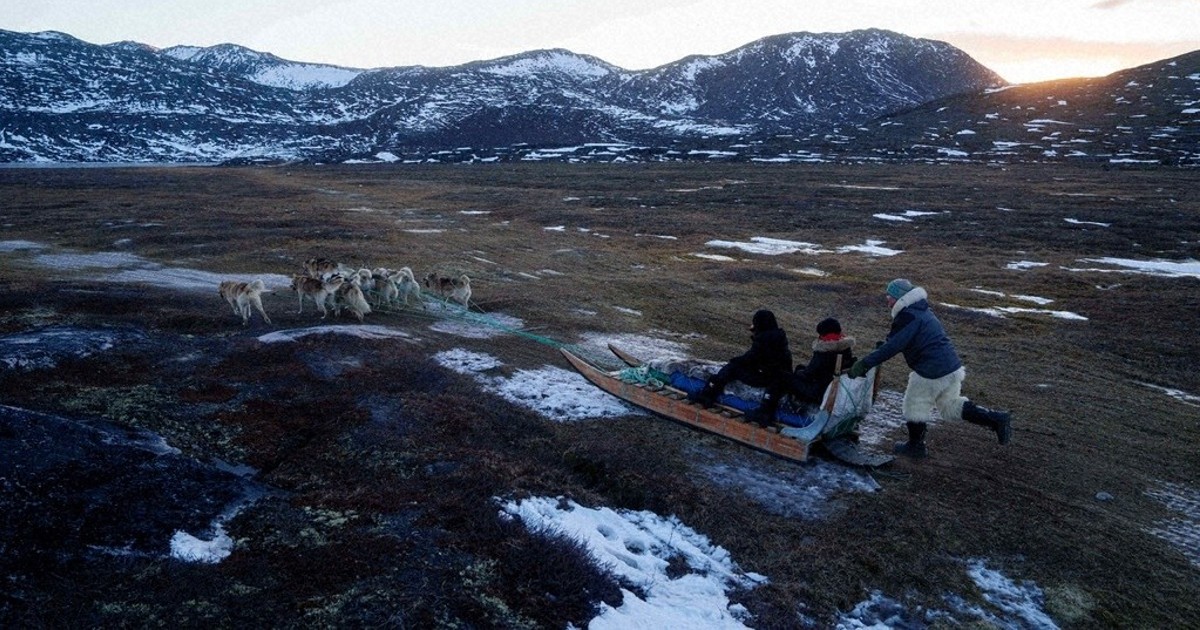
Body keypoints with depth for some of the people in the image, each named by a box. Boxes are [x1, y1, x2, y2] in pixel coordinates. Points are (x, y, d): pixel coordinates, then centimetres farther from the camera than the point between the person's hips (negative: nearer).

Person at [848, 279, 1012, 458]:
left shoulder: (909, 317, -17)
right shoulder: (921, 311, 15)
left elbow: (892, 347, -24)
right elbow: (895, 341, 22)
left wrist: (865, 363, -23)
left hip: (931, 373, -9)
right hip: (952, 367, 9)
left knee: (915, 406, 10)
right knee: (951, 404, 24)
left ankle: (915, 446, 24)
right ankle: (996, 419, 16)